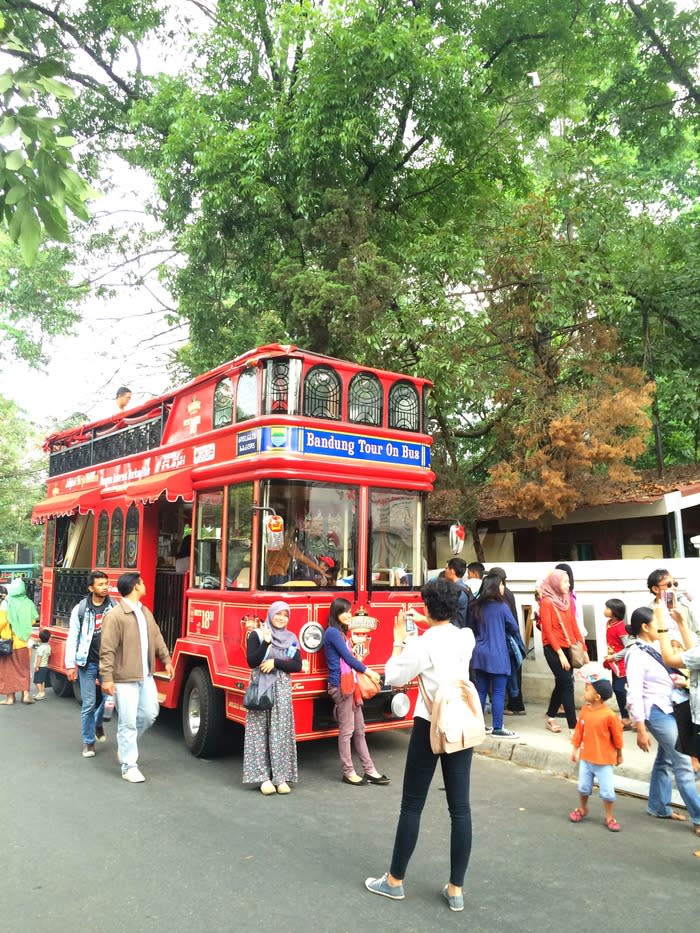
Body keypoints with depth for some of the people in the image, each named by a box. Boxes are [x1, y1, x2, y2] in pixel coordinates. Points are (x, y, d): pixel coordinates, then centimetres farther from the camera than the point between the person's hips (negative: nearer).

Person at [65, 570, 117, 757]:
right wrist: (70, 664, -5)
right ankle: (88, 743, 19)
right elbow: (72, 638, -1)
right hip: (87, 663, -1)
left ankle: (98, 722, 33)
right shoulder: (80, 609, -2)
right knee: (88, 704, 4)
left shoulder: (115, 608, 0)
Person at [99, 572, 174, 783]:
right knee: (128, 722, 0)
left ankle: (126, 744, 37)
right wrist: (107, 678, -19)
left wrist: (166, 660, 14)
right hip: (125, 679, -8)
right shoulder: (115, 615, -16)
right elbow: (107, 650, -17)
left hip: (146, 677, 8)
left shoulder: (146, 612, 9)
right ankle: (129, 766, 12)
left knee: (149, 714, 14)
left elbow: (157, 638, 17)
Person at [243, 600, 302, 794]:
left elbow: (297, 665, 2)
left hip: (282, 690, 3)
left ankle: (281, 777, 6)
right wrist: (266, 642, -20)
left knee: (281, 733, 1)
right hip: (260, 689, -2)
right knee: (260, 733, -2)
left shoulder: (291, 639, 10)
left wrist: (275, 662, -10)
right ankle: (263, 777, 4)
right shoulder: (256, 635, 1)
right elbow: (251, 661, -9)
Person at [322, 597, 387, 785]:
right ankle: (348, 773, 7)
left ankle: (369, 771, 15)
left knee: (359, 729, 10)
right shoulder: (332, 632, -11)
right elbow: (347, 657, -14)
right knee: (346, 731, -2)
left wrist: (365, 673, 8)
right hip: (341, 685, -9)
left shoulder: (341, 633, 17)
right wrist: (368, 671, -5)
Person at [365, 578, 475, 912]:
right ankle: (456, 889, 17)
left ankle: (394, 881, 21)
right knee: (460, 807, 8)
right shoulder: (467, 637, 0)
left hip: (429, 727, -5)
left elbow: (392, 677, -7)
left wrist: (399, 640, 1)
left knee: (412, 806, 7)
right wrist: (425, 626, 27)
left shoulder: (421, 645, -16)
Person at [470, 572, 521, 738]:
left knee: (481, 691, 12)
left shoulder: (478, 607, 7)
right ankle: (497, 728, 4)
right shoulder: (501, 606, -9)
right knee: (498, 693, 0)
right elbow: (514, 627, 1)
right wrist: (517, 639, 21)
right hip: (496, 654, -6)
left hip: (479, 653, 6)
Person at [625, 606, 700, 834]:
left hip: (667, 710, 8)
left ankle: (659, 807, 31)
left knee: (665, 760, 17)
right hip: (656, 713, -8)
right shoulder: (636, 654, -19)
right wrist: (641, 730, -21)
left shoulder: (652, 649, 6)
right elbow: (634, 695, -20)